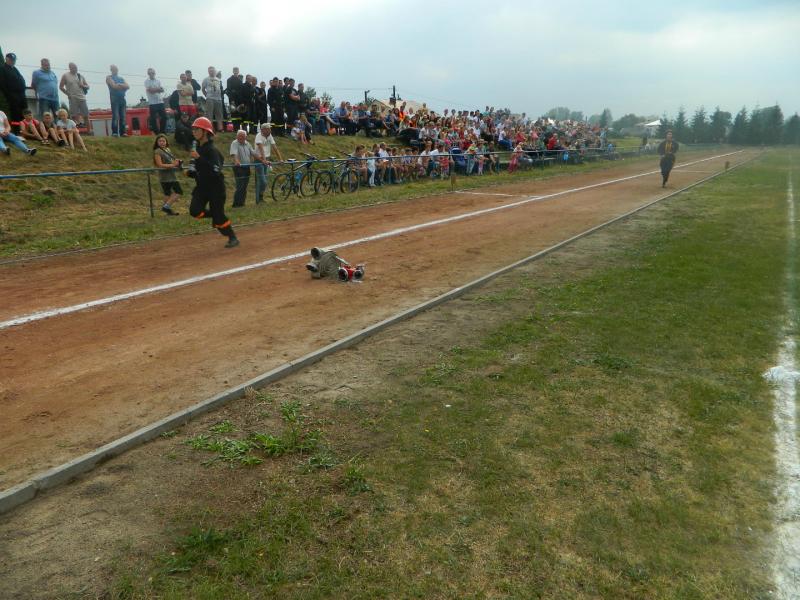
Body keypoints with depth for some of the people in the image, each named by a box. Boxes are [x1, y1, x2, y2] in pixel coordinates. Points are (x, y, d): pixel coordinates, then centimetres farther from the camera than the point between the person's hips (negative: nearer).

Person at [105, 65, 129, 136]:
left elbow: (128, 87, 7)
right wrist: (123, 87, 1)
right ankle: (114, 132, -14)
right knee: (115, 116, -12)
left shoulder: (121, 79, 23)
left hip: (122, 98, 5)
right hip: (114, 98, -5)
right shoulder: (109, 78, 8)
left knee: (122, 116, 0)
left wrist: (120, 85, -8)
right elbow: (114, 86, -9)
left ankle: (122, 132, 0)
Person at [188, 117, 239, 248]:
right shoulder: (197, 148, 7)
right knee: (195, 211, -10)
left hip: (215, 187, -7)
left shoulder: (212, 150, -18)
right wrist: (191, 172, -1)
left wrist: (199, 158, -35)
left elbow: (216, 171, -31)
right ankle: (215, 215, 16)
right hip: (202, 185, 7)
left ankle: (233, 238, 15)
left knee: (218, 215, -3)